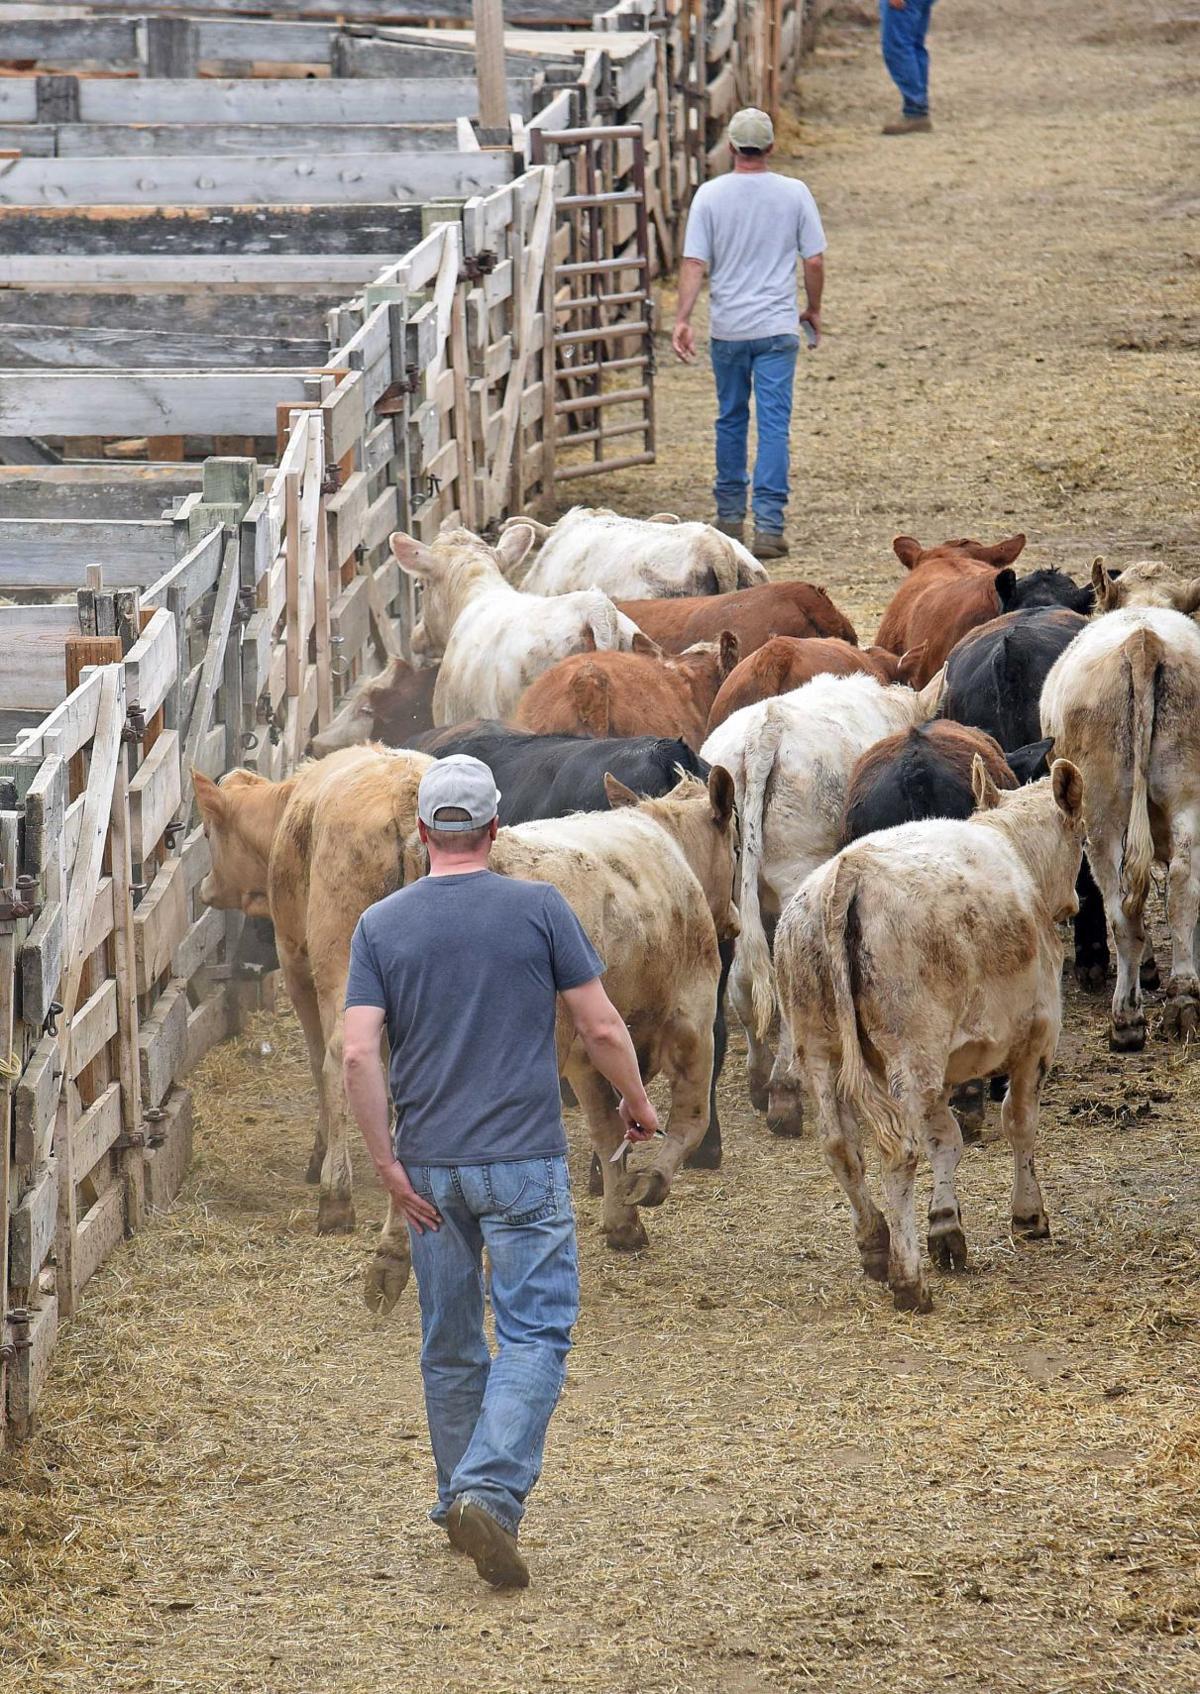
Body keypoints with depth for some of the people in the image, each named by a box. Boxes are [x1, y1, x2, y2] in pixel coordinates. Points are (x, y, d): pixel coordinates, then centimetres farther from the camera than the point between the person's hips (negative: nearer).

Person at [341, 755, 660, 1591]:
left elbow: (359, 1054, -8)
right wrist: (637, 1104, 13)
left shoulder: (381, 925, 1)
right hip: (525, 1161, -3)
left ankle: (462, 1499, 24)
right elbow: (602, 1029, -4)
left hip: (430, 1168, 3)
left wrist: (387, 1162, -3)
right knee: (534, 1333, -3)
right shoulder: (539, 909, -5)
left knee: (451, 1341, 15)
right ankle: (491, 1492, -21)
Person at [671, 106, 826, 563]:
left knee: (730, 419, 17)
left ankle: (730, 513, 26)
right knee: (773, 423, -3)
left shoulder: (711, 195, -5)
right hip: (776, 328, -1)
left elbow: (694, 263, -9)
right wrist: (813, 310, 15)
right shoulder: (794, 194, -4)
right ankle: (768, 523, -11)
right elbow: (814, 261, 0)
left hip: (726, 329, 1)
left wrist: (682, 319, -8)